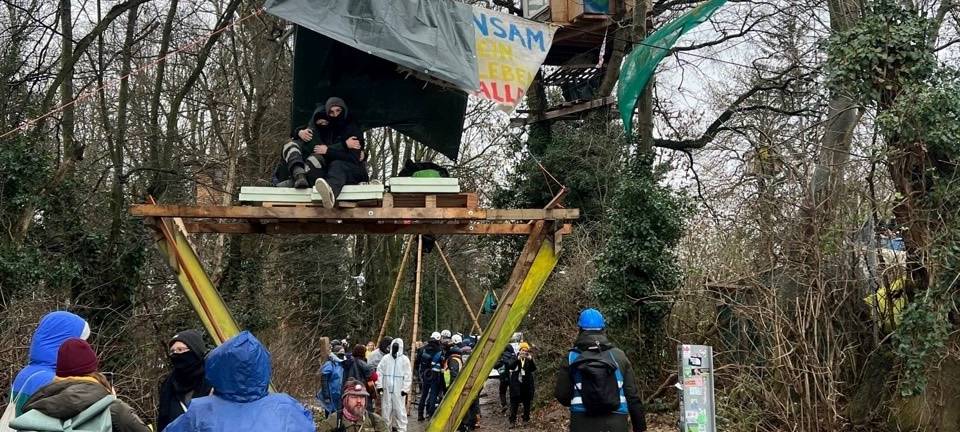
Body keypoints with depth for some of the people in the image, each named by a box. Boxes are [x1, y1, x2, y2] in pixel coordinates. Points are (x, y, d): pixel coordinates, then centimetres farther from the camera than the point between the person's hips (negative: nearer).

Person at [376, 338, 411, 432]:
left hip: (399, 390, -3)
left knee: (400, 410, -4)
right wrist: (380, 385, -1)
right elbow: (379, 372, 7)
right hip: (387, 389, 3)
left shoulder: (404, 359, -2)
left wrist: (405, 389, -8)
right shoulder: (385, 358, 5)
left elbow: (408, 375, -3)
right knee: (386, 409, 9)